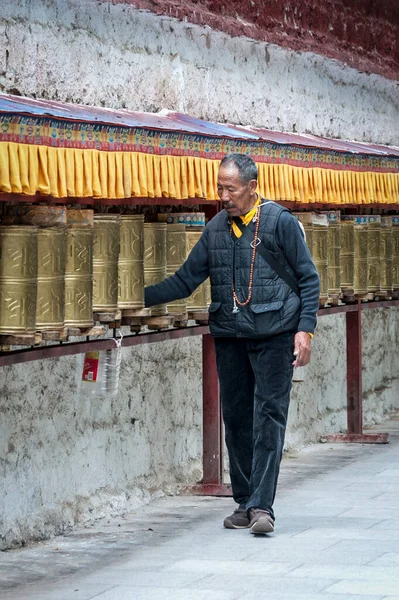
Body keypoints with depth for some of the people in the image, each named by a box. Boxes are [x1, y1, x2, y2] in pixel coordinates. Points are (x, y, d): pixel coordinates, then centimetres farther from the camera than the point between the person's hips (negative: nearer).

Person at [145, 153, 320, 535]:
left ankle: (261, 505, -11)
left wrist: (304, 329, -9)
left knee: (268, 417, -9)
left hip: (273, 335, -5)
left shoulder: (280, 221, -2)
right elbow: (186, 280, 11)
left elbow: (308, 278, 0)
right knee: (235, 418, 7)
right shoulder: (216, 228, 10)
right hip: (229, 338, 5)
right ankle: (244, 503, 16)